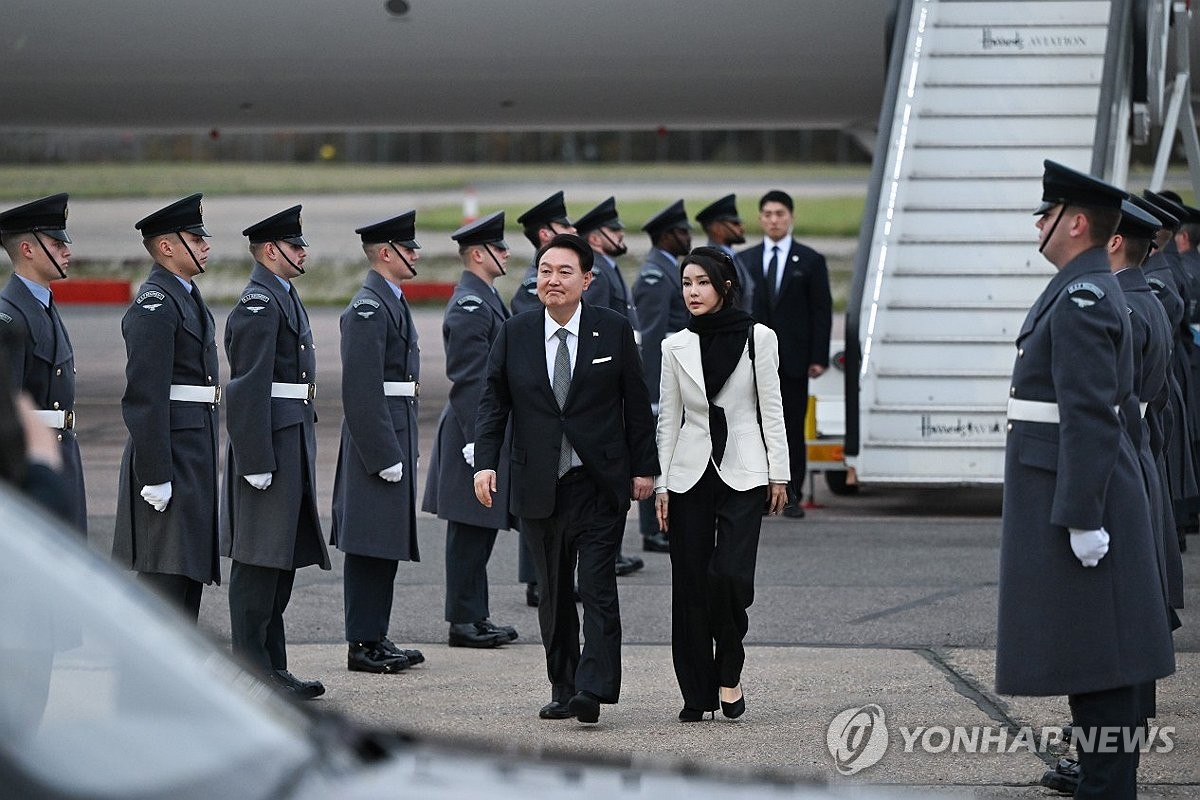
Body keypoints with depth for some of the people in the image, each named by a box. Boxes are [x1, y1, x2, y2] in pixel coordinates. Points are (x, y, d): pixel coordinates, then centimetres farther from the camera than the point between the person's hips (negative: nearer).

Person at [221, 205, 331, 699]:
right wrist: (258, 462, -23)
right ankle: (252, 671, -3)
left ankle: (272, 667, 18)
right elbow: (249, 387, -20)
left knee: (284, 558, 13)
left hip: (293, 441, 10)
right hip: (268, 441, -10)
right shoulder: (258, 304, -14)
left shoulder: (284, 298, 17)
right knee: (259, 561, -6)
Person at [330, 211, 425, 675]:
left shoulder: (391, 303, 16)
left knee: (386, 545, 13)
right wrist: (384, 457, -22)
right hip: (376, 441, -10)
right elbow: (361, 391, -21)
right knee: (370, 547, -6)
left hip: (394, 439, 10)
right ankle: (363, 645, -2)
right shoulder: (368, 310, -16)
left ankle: (375, 639, 18)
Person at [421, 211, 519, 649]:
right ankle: (464, 622, 0)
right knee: (470, 532, -4)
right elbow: (467, 379, -21)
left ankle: (475, 617, 19)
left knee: (482, 529, 13)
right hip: (475, 432, -10)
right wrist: (476, 443, -23)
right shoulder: (469, 307, -17)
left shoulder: (485, 300, 15)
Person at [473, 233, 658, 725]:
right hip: (539, 487, 3)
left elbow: (637, 405, 4)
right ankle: (563, 689, 16)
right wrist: (485, 463, -7)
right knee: (553, 593, 8)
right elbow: (493, 403, 5)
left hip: (600, 484, -3)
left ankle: (593, 690, -17)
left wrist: (643, 468, 2)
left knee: (597, 586, -12)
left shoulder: (614, 331, 1)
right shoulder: (515, 334, 5)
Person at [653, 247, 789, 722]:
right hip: (690, 475, 2)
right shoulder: (676, 346, 7)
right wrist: (661, 484, 4)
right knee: (691, 584, 1)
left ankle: (729, 670, 6)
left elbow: (771, 410, 3)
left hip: (743, 474, -2)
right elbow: (668, 419, 9)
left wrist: (779, 474, 0)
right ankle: (698, 693, 8)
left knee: (730, 575, -16)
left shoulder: (758, 338, 1)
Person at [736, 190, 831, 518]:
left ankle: (792, 496, 4)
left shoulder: (810, 261, 4)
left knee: (794, 429, 0)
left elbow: (822, 312, 2)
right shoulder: (743, 261, 10)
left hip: (793, 359, -2)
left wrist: (819, 357, -6)